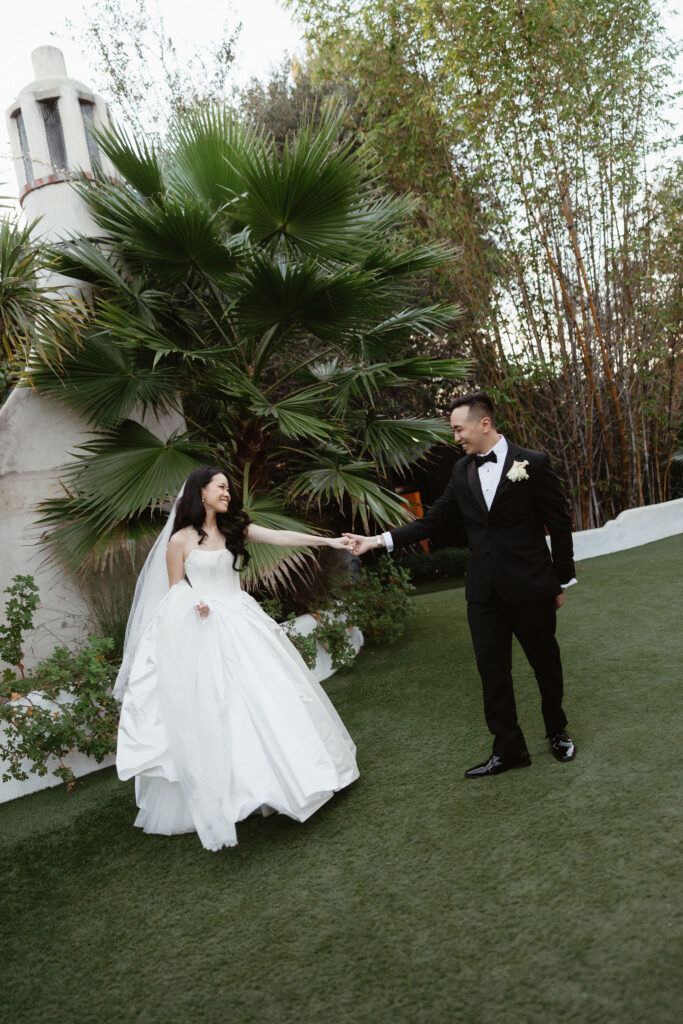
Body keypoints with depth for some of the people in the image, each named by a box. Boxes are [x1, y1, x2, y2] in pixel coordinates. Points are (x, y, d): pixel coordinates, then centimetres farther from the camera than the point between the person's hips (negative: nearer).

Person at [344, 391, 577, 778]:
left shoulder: (533, 463, -8)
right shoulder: (462, 471, 5)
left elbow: (559, 524, -3)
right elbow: (433, 521, 6)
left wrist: (562, 580, 1)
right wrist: (379, 540, -2)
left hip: (530, 586, -3)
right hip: (484, 591, 4)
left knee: (546, 662, 14)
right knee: (493, 671, 8)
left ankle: (558, 731, 39)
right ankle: (509, 749, 23)